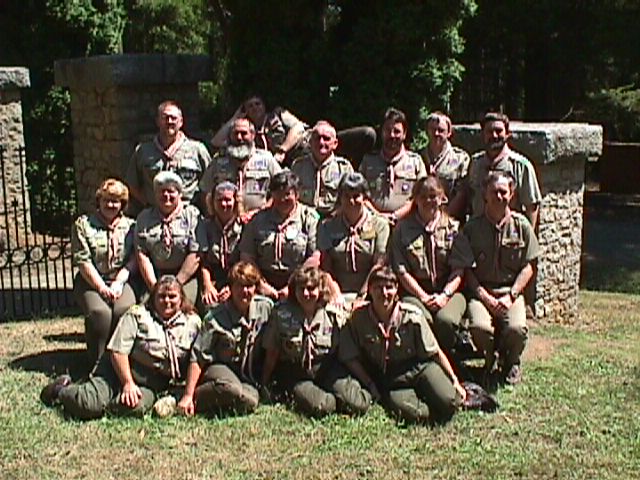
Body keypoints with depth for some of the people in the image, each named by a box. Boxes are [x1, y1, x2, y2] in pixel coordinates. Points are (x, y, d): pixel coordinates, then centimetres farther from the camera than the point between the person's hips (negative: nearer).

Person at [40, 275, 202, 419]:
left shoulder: (193, 322, 2)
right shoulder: (137, 315, -5)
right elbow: (118, 351, -11)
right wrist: (128, 383, -17)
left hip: (152, 384, 2)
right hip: (119, 369, -2)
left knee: (136, 408, -31)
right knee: (89, 405, -22)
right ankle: (60, 389, 13)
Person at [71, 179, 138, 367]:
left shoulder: (131, 226, 10)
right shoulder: (83, 224, 4)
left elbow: (134, 259, 2)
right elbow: (83, 261, -4)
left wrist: (118, 283, -13)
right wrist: (102, 288, -12)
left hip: (121, 281, 1)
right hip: (91, 282, -1)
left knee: (125, 310, -31)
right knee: (100, 312, -31)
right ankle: (98, 364, -19)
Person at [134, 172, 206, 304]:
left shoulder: (192, 215, 4)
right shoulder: (144, 218, 12)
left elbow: (196, 255, -4)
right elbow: (141, 255, 4)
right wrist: (154, 287, -8)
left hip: (185, 277, -2)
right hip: (153, 277, 2)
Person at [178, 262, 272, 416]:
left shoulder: (266, 307, -6)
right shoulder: (216, 317, -14)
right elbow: (197, 359, -12)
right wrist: (188, 396, -17)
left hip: (249, 375, 4)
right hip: (218, 367, -4)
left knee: (251, 400, -30)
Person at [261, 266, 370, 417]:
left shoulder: (335, 314, -3)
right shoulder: (281, 314, -6)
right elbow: (272, 353, 2)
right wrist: (264, 386, 7)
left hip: (327, 369, 1)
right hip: (294, 373, -1)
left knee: (358, 405, -22)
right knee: (319, 407, -31)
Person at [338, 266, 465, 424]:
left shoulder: (412, 315, -9)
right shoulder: (359, 318, -9)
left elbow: (435, 353, 0)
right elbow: (350, 358, 0)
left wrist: (455, 381, -2)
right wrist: (371, 386, -5)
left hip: (418, 367, 0)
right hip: (390, 382, 0)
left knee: (447, 403, -26)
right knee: (412, 414, -30)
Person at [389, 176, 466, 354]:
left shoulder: (454, 228, 9)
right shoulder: (402, 228, 7)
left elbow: (459, 269, 2)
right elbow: (401, 270, 0)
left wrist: (445, 295, -12)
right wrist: (423, 297, -9)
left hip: (448, 291, 1)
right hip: (414, 291, 0)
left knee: (446, 319, -31)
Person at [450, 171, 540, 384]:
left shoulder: (521, 225, 2)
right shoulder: (472, 228, -2)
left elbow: (528, 266, 4)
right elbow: (466, 270, 0)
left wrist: (510, 295, -9)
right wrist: (486, 298, -11)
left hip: (511, 290, 1)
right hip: (480, 290, -1)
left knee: (516, 329, -29)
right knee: (480, 327, -30)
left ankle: (511, 361, 9)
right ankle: (489, 358, 8)